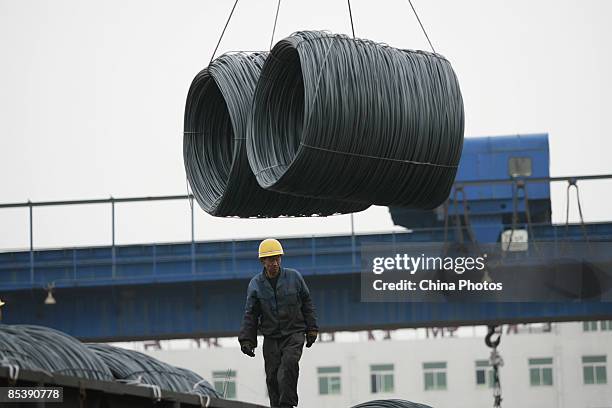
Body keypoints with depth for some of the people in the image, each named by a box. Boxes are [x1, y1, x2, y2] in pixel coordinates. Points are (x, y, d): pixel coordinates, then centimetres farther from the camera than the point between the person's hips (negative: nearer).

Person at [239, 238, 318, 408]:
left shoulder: (294, 277, 2)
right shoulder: (255, 284, 4)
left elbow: (307, 303, 10)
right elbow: (250, 314, 8)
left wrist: (311, 329, 8)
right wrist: (246, 340, 3)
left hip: (294, 333, -2)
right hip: (271, 338, 2)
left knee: (289, 364, -24)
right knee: (272, 376, -3)